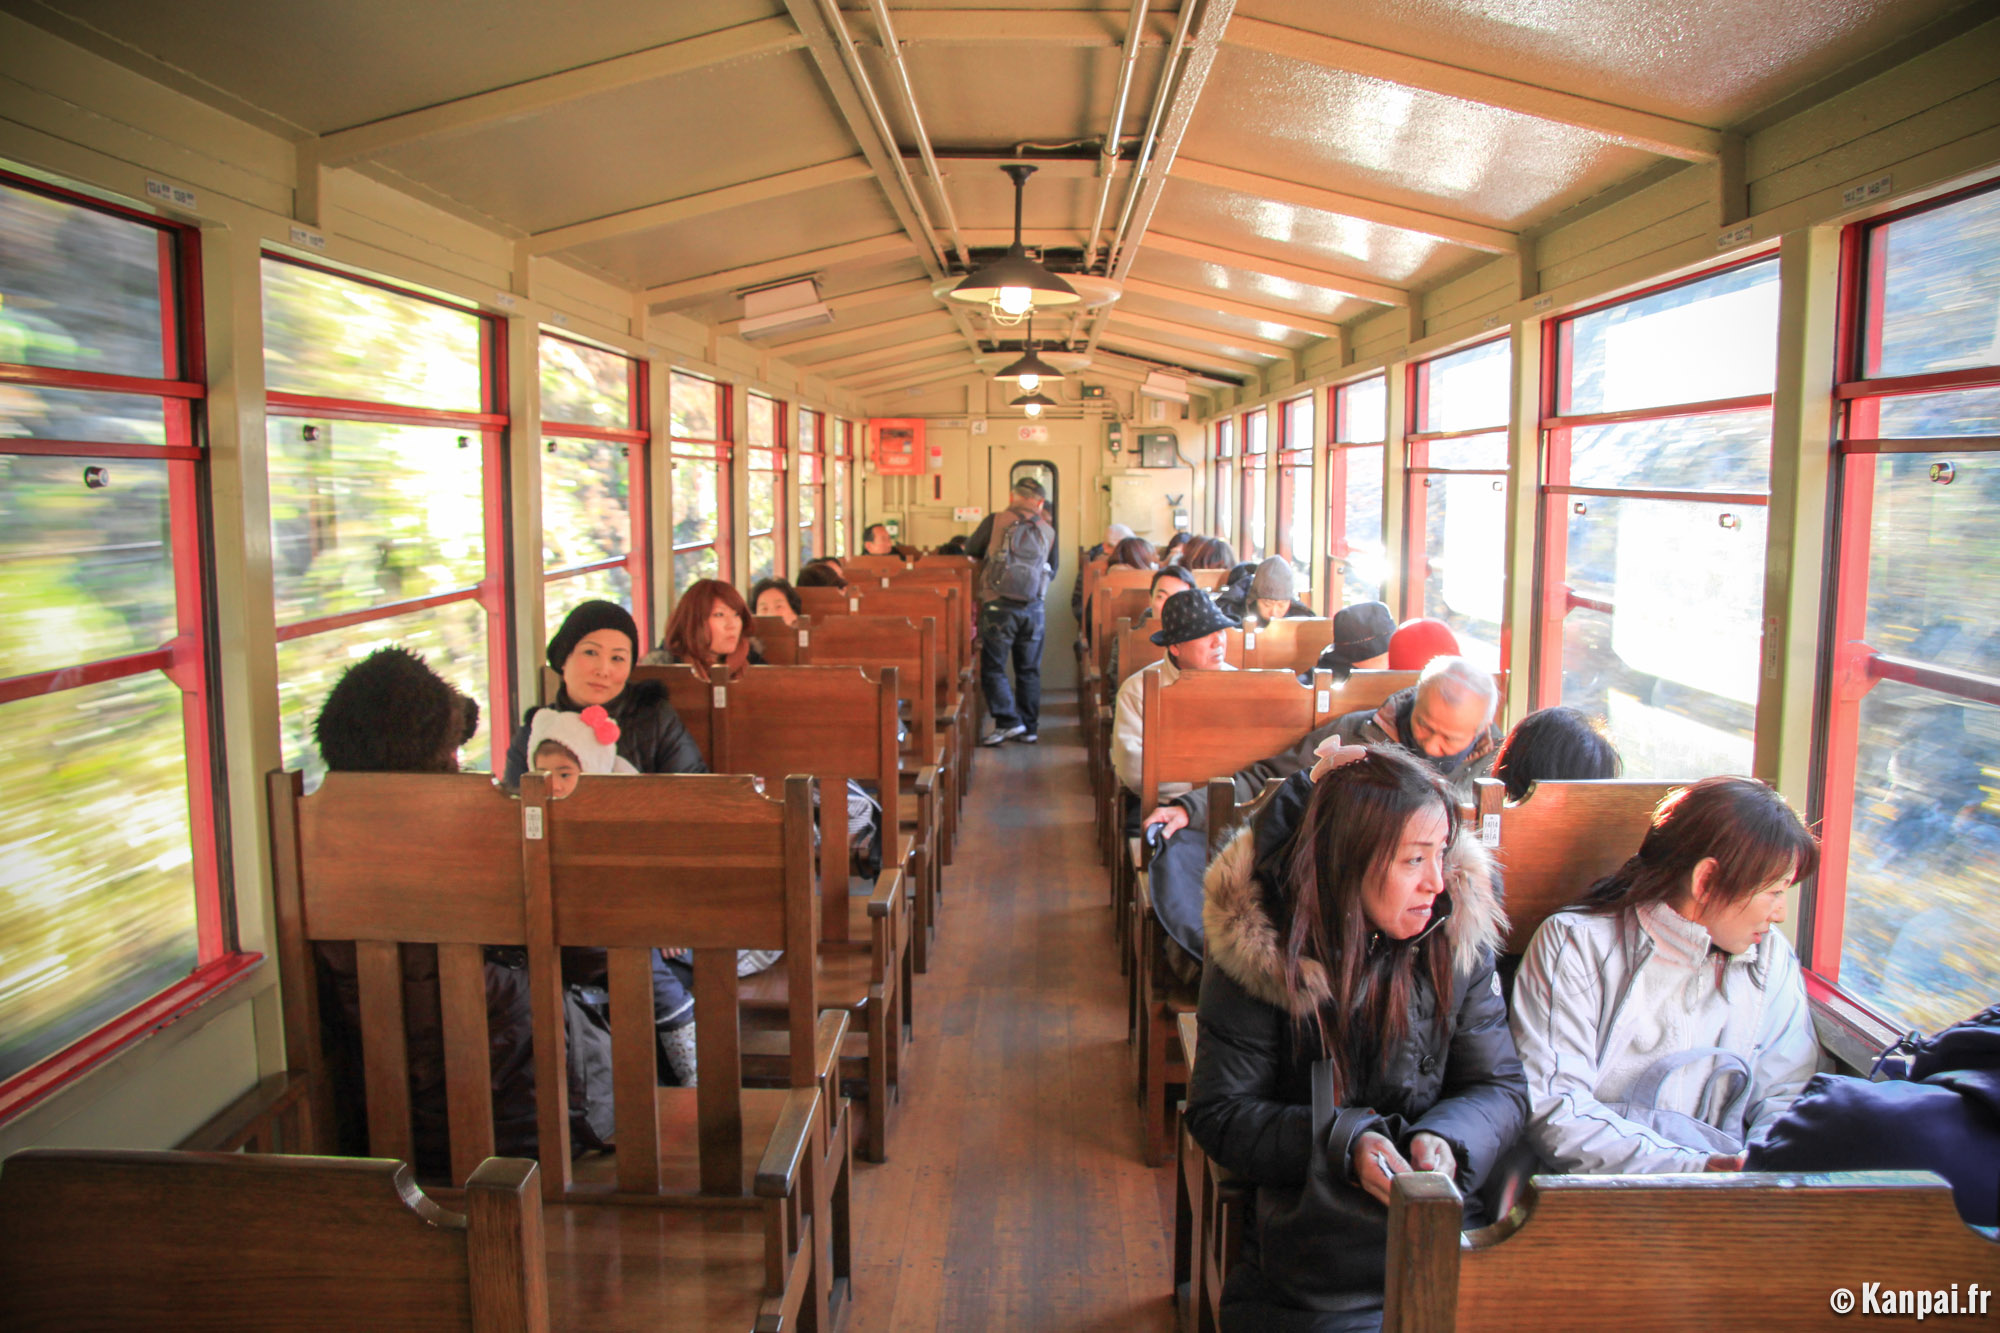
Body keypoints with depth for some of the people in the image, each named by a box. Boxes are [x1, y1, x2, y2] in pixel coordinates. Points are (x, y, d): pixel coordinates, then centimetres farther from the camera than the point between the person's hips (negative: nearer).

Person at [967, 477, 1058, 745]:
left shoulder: (995, 521, 0)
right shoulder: (1048, 531, 8)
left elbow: (971, 551, 12)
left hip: (999, 606, -3)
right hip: (1034, 609, 3)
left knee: (993, 667, 4)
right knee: (1029, 671, 12)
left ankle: (1008, 721, -6)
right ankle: (1029, 728, 15)